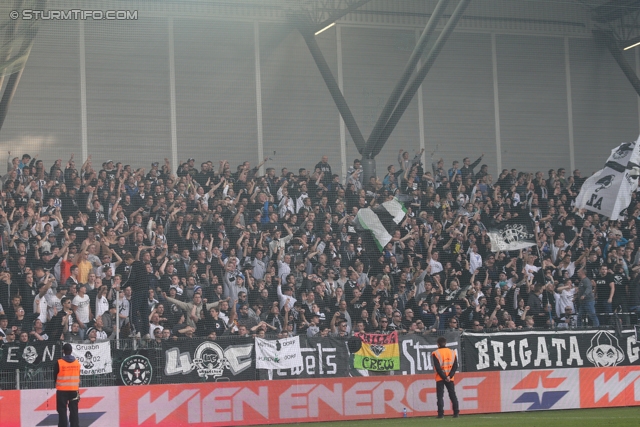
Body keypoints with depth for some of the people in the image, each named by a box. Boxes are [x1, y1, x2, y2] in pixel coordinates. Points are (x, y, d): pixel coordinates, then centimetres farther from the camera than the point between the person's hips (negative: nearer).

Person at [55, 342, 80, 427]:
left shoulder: (59, 363, -11)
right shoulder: (77, 363, 1)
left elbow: (55, 376, -1)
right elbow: (78, 378, 9)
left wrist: (56, 384, 18)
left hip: (62, 391, -3)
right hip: (74, 390, 3)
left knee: (62, 411, 0)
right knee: (74, 411, 8)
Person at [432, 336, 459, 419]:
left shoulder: (436, 353, -7)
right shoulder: (452, 352, 6)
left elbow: (438, 367, -13)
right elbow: (455, 366, -1)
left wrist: (444, 377, -10)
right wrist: (449, 376, -7)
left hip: (440, 378, -3)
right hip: (450, 378, 3)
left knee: (440, 396, -1)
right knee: (453, 395, 9)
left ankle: (441, 413, -8)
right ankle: (456, 413, 6)